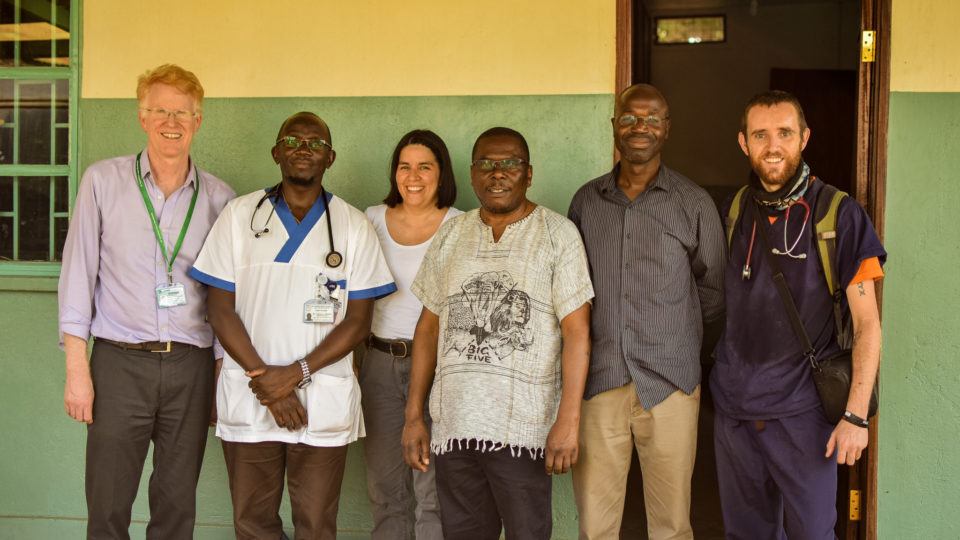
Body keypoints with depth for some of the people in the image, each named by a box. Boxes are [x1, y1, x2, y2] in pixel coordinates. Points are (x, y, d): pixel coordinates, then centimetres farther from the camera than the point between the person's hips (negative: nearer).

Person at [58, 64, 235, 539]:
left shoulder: (219, 197, 5)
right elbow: (78, 273, 0)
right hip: (119, 362, -1)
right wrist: (77, 369, -4)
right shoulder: (103, 181, 1)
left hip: (191, 365, 2)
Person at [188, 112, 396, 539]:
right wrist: (266, 381, -10)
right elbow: (221, 310, 0)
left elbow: (358, 321, 0)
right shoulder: (239, 215, 3)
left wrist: (297, 373, -13)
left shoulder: (354, 227, 3)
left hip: (324, 402, 0)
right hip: (247, 400, 1)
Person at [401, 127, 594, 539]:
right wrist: (414, 416, 8)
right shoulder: (450, 235, 10)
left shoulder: (558, 234, -2)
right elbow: (429, 326, 12)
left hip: (523, 428, -4)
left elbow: (576, 331, -6)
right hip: (453, 425, 4)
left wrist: (568, 420, -14)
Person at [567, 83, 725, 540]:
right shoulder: (586, 200, 8)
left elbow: (712, 293, 7)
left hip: (669, 384, -2)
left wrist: (678, 341, 9)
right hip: (597, 382, 2)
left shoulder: (694, 203, 0)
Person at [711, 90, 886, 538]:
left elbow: (867, 323, -8)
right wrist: (716, 375, 9)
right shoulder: (731, 212, 4)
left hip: (803, 412, -4)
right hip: (734, 406, 4)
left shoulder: (838, 215, -9)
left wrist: (856, 415, -13)